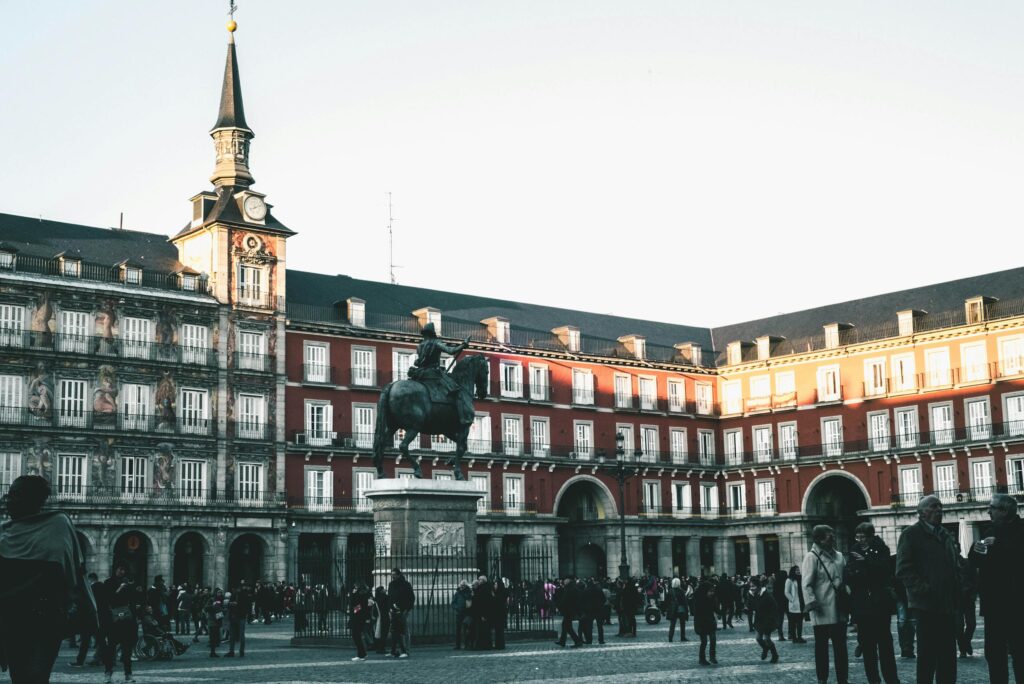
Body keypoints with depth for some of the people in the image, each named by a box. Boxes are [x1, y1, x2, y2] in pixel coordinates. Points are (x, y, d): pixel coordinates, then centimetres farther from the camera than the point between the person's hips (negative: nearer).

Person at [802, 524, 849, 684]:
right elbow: (806, 584, -13)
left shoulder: (838, 556, 14)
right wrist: (811, 602, -24)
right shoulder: (812, 557, -6)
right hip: (822, 611, -6)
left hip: (839, 610, 6)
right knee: (821, 645, 3)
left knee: (840, 645, 8)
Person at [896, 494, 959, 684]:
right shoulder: (911, 534, -3)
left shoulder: (946, 535, 20)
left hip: (948, 604, 7)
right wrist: (923, 589, -18)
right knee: (927, 655, -3)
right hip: (927, 604, -7)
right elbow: (904, 569, -10)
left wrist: (956, 589, 11)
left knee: (948, 656, 8)